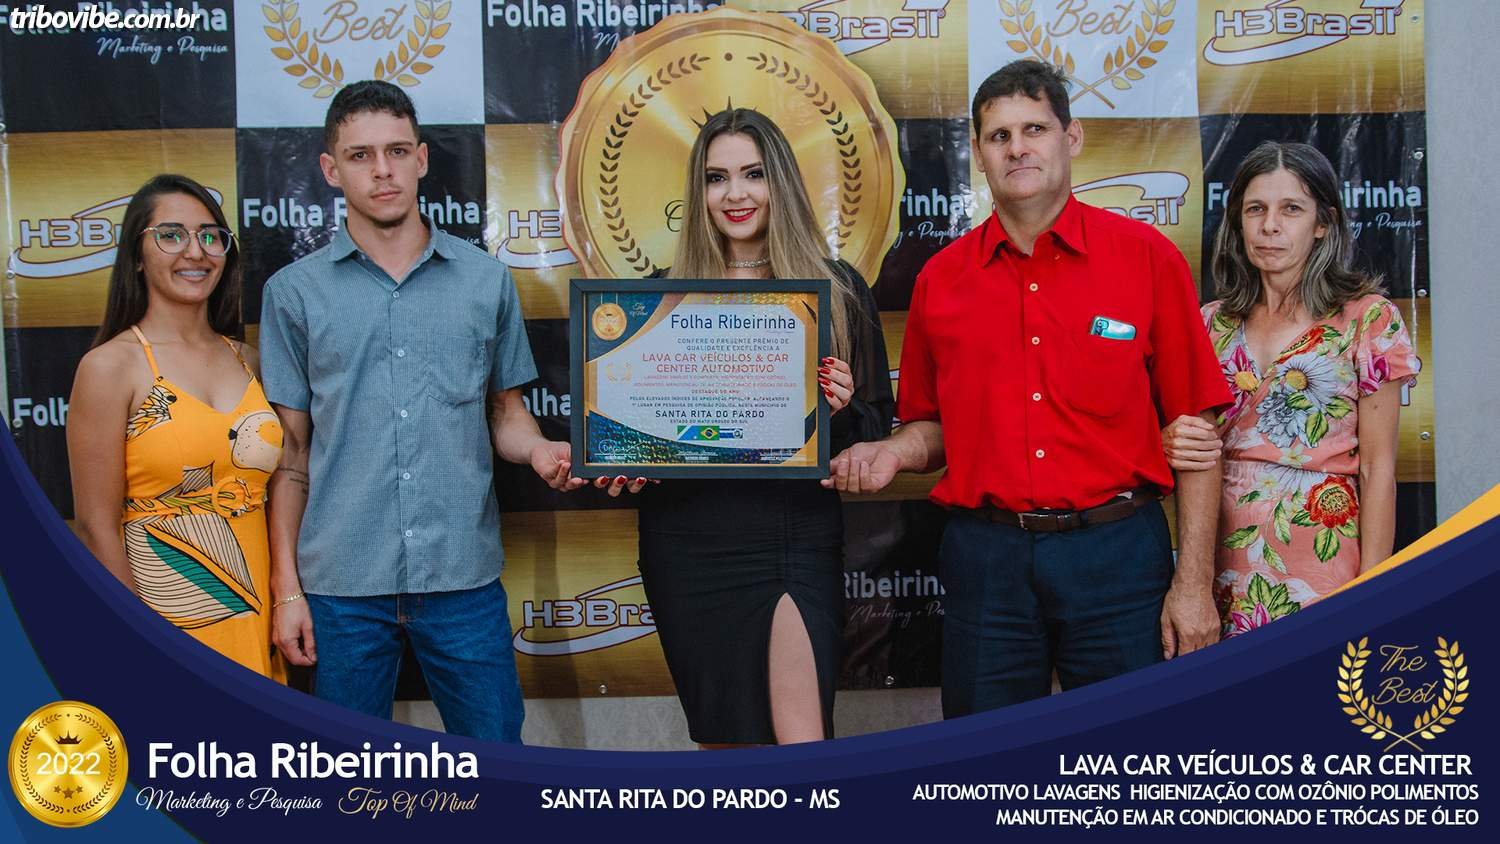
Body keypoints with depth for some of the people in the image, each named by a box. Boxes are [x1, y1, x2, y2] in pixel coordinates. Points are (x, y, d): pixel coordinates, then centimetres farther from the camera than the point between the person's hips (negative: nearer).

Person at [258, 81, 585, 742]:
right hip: (342, 587, 0)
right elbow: (290, 451, 5)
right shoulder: (294, 292, 4)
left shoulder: (486, 279, 6)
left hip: (465, 579, 0)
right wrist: (286, 587, 1)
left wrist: (540, 451, -10)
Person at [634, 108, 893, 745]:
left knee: (802, 744, -12)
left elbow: (878, 422, 8)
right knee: (723, 740, 10)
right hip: (688, 542, 2)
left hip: (798, 533, -2)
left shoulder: (837, 288, 5)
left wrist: (841, 409, -12)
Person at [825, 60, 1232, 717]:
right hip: (984, 557, 2)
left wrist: (1194, 583, -6)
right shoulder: (940, 280, 6)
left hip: (1116, 556, -2)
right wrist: (895, 452, -8)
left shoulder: (1146, 257, -1)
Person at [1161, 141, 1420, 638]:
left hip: (1322, 561, -3)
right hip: (1225, 566, 3)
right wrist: (1171, 444, -10)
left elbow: (1378, 467, -4)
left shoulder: (1367, 318, -2)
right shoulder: (1212, 323, 7)